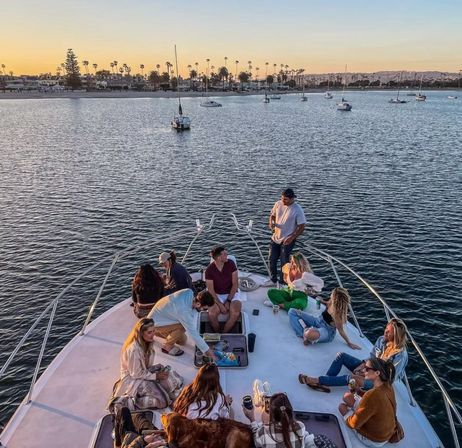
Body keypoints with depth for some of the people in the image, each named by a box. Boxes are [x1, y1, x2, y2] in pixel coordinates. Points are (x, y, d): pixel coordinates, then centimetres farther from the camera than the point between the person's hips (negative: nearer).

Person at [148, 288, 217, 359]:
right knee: (183, 327, -28)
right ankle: (167, 346, -4)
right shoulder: (184, 311, -37)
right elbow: (193, 333, -30)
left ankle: (161, 332, 27)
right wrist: (206, 350, -22)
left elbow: (194, 311, -2)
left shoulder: (189, 293, -17)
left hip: (162, 315, 8)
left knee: (182, 341, 11)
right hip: (155, 322, -8)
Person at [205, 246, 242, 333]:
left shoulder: (231, 263, -10)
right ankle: (217, 333, -3)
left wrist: (228, 301, -14)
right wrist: (220, 305, -20)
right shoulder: (209, 270, -13)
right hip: (217, 295, -1)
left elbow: (235, 284, -8)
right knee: (212, 313, -30)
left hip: (232, 293, 1)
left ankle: (224, 333, -8)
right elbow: (211, 290, -11)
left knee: (235, 313, -29)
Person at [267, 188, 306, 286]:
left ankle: (283, 283, 24)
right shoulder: (278, 204, -4)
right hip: (275, 238, 6)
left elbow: (301, 227, -15)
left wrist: (291, 238, -23)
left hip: (287, 240, -5)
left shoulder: (297, 210, -18)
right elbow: (272, 215, 12)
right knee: (272, 260, 15)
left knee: (284, 262, 6)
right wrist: (271, 223, -10)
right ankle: (273, 280, 35)